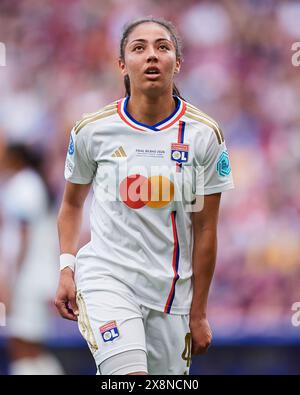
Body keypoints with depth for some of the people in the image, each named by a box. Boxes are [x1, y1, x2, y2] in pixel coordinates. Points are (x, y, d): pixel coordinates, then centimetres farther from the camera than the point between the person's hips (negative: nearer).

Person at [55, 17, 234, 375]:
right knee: (131, 378, -24)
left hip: (172, 289, 2)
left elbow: (205, 229, 1)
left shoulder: (204, 134, -2)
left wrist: (198, 313, 2)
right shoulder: (92, 130, -2)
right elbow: (72, 203, 14)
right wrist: (66, 268, 1)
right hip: (106, 279, -2)